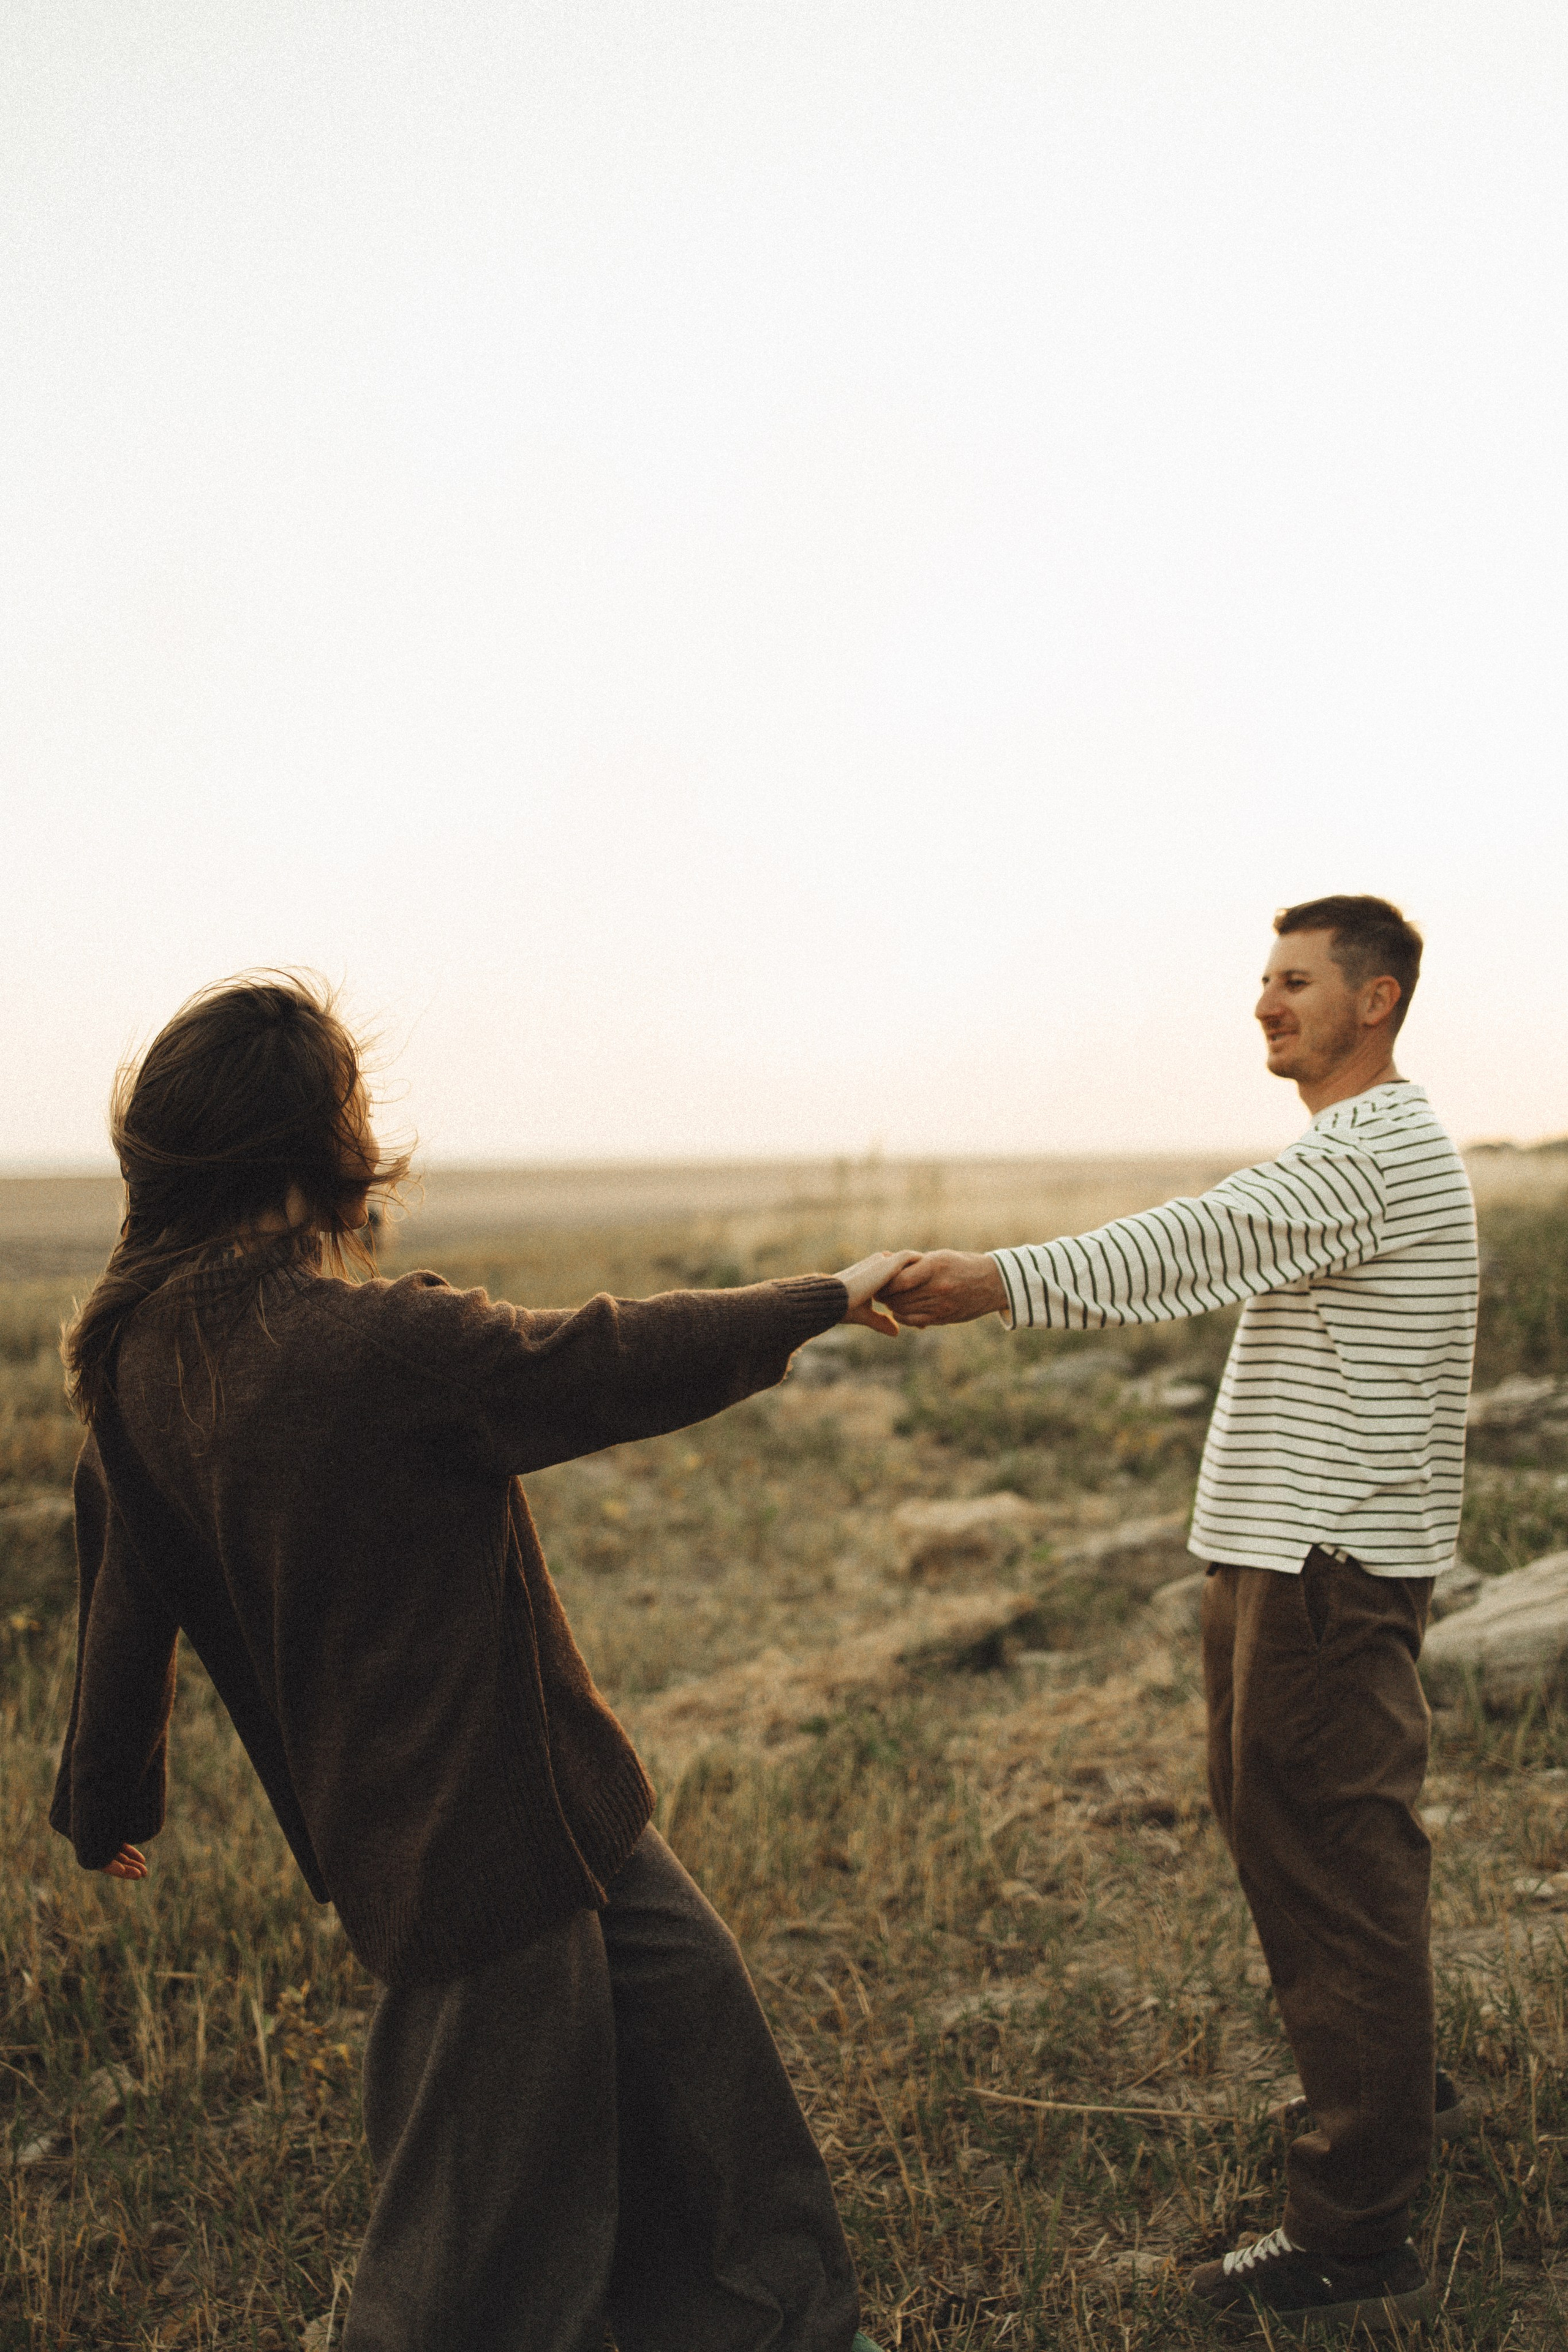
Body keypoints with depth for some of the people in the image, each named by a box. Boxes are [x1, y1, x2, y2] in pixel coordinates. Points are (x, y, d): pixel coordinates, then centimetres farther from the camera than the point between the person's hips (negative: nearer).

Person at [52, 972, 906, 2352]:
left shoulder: (144, 1357, -1)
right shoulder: (383, 1346, -27)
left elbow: (128, 1597, 9)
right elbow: (623, 1361, -16)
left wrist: (106, 1796, 25)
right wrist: (824, 1299, 0)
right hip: (488, 1836, -9)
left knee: (693, 2030, 21)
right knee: (496, 2223, 9)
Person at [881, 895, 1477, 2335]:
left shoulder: (1377, 1151, -15)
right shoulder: (1374, 1145, 20)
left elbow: (1202, 1244, -29)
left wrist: (1006, 1282, -38)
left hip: (1327, 1565, -10)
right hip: (1294, 1550, 10)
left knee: (1329, 1862, -6)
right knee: (1280, 1824, 20)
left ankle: (1355, 2242, 1)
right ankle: (1391, 2082, 39)